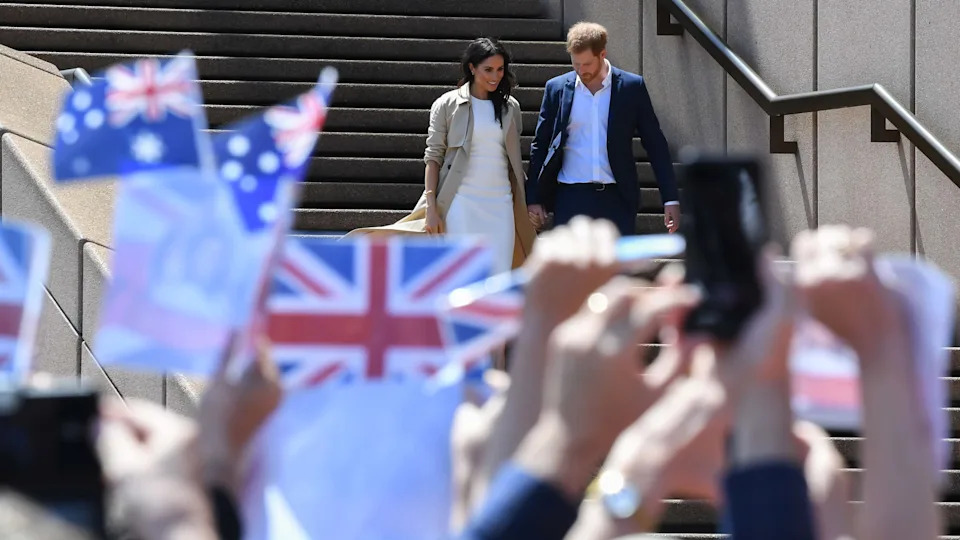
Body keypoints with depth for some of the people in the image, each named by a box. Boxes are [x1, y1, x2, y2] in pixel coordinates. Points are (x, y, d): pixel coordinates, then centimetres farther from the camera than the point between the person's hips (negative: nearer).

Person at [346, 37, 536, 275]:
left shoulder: (510, 107, 11)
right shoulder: (447, 104, 0)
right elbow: (433, 157, -1)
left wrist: (523, 206, 14)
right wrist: (431, 208, -9)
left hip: (500, 204, 4)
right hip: (461, 203, -4)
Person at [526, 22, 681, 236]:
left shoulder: (632, 87, 1)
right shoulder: (557, 88, 5)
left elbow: (655, 145, 4)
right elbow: (540, 145, 10)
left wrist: (671, 199, 1)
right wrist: (533, 198, 7)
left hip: (617, 197, -1)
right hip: (571, 197, 1)